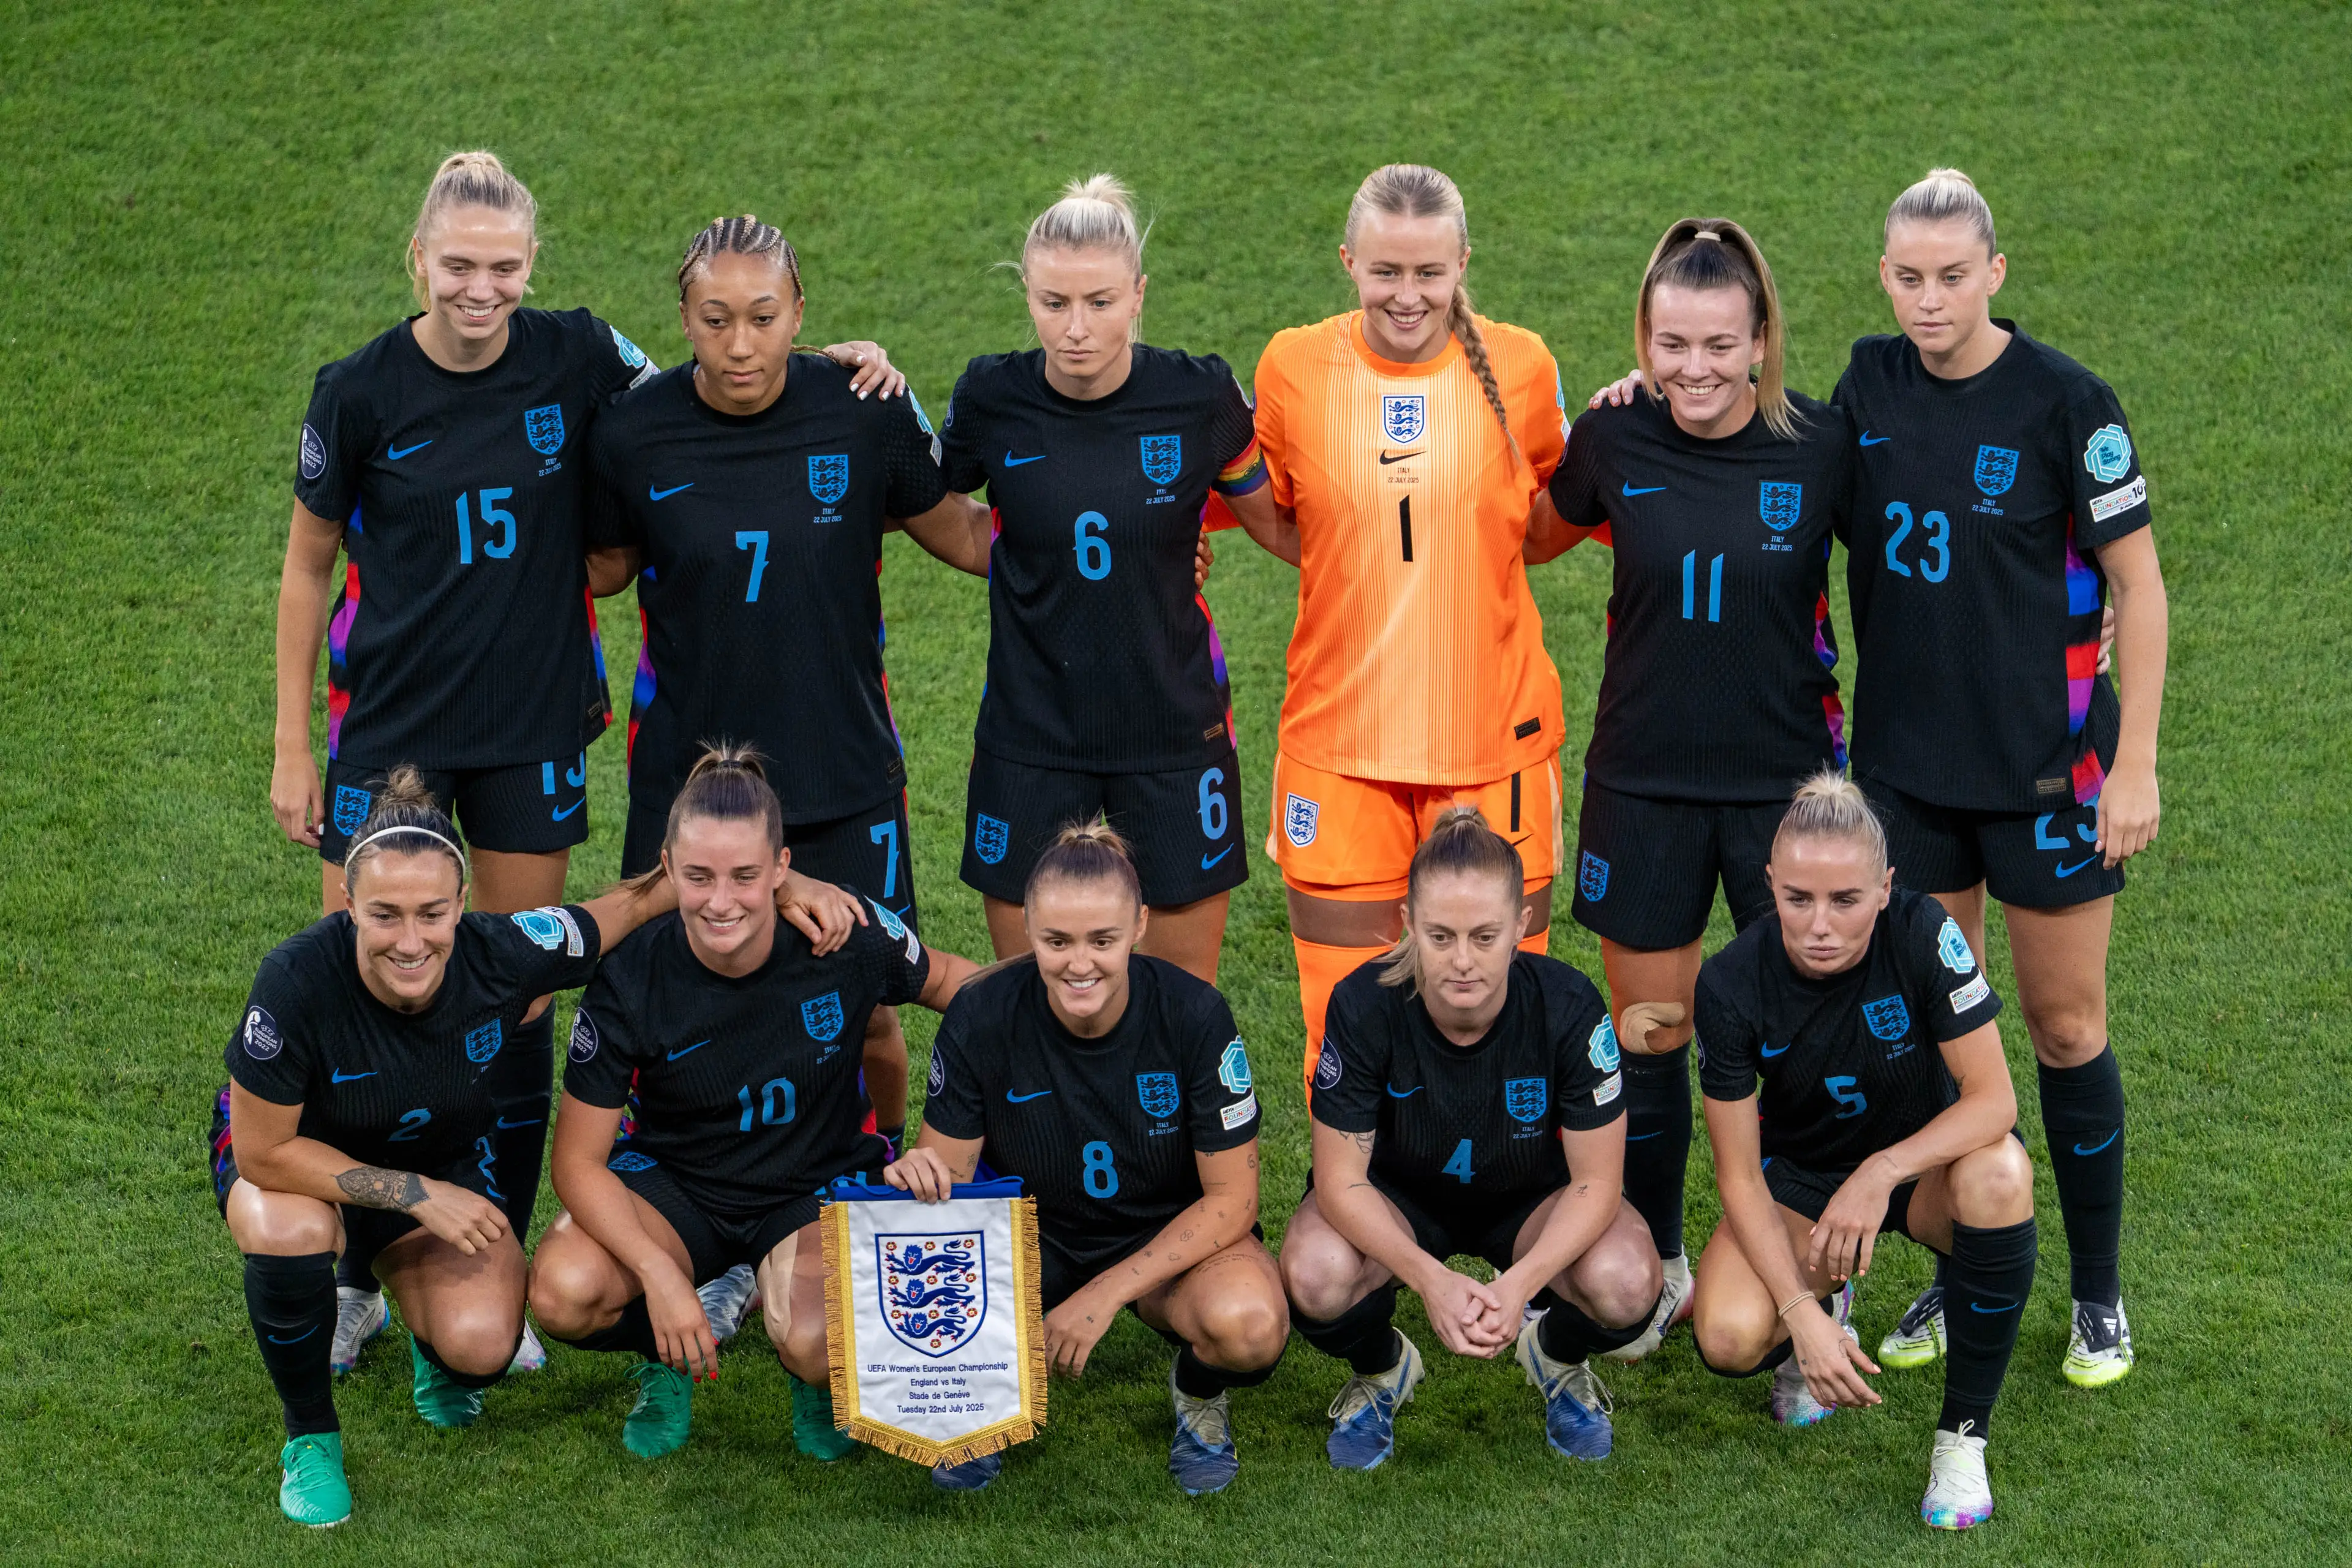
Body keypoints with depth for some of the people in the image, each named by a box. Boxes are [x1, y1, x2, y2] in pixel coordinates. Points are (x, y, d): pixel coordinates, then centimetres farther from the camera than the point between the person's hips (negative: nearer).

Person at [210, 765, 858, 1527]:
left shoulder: (502, 955, -29)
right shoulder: (297, 984, -37)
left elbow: (634, 901, -12)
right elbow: (262, 1153, -26)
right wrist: (416, 1195, -28)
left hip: (445, 1160, 2)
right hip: (293, 1156, -2)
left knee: (481, 1346, -22)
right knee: (293, 1233, -37)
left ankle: (433, 1348, 19)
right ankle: (309, 1438, -8)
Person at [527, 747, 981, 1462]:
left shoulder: (850, 939, -19)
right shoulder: (630, 979, -20)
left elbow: (945, 978, 5)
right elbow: (579, 1160, -14)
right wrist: (659, 1274, -28)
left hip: (818, 1187, -1)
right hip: (675, 1185, 1)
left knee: (820, 1346, -33)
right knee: (565, 1293, -30)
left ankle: (814, 1374, 9)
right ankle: (670, 1355, 7)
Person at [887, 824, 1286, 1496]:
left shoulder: (1195, 1014, -21)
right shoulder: (982, 1017, -18)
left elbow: (1231, 1198, -16)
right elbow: (950, 1167, -8)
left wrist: (1105, 1293, -25)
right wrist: (923, 1175, -35)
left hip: (1176, 1235, -1)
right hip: (1033, 1233, 1)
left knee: (1248, 1324, -36)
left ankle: (1200, 1394, 4)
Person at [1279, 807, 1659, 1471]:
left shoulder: (1569, 1006, -28)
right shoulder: (1364, 1006, -28)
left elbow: (1596, 1180, -21)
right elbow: (1341, 1179, -23)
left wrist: (1519, 1285, -37)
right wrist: (1432, 1280, -39)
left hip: (1532, 1198, 0)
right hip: (1397, 1198, 0)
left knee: (1625, 1286, -31)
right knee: (1316, 1277, -33)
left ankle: (1557, 1356, 8)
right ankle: (1379, 1371, 5)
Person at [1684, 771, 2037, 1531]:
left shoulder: (1921, 934, -25)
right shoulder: (1732, 983, -22)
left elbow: (1993, 1099, -24)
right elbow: (1739, 1175, -18)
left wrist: (1884, 1172, -39)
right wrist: (1802, 1312, -29)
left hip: (1920, 1158, 0)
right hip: (1799, 1175, 0)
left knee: (2000, 1174, -37)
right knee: (1730, 1338, -28)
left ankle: (1962, 1435, -20)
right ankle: (1826, 1306, 13)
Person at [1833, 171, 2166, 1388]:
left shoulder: (2064, 402, -13)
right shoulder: (1870, 385, 0)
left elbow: (2136, 582, -8)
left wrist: (2135, 763, -10)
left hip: (2045, 766, -4)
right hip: (1906, 764, 4)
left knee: (2067, 1027, 5)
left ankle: (2099, 1294, 21)